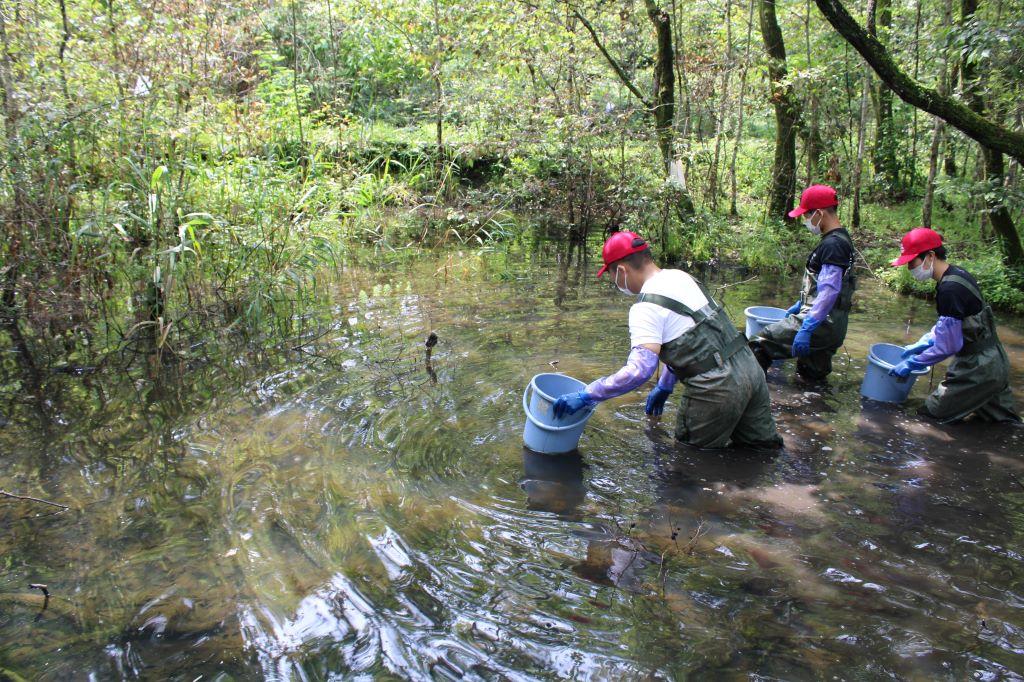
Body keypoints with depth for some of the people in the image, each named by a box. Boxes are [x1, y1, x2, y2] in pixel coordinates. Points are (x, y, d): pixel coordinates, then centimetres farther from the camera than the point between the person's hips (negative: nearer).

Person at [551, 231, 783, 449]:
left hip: (717, 389, -8)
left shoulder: (646, 308, -15)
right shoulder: (680, 276, 12)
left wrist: (585, 396, -22)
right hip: (749, 366, 8)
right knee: (766, 447, 22)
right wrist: (665, 386, 29)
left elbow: (640, 370, -26)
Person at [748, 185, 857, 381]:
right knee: (814, 376, 20)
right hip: (829, 325, 10)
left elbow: (829, 292, -26)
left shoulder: (833, 245, -19)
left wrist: (807, 329, -28)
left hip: (823, 325, -10)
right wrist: (799, 306, 29)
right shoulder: (840, 240, 14)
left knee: (760, 342, -14)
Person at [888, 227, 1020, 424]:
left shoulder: (950, 289, -24)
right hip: (995, 363, 10)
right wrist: (924, 342, 15)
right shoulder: (959, 274, 7)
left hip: (978, 370, -10)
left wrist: (911, 364, -12)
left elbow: (948, 345, -21)